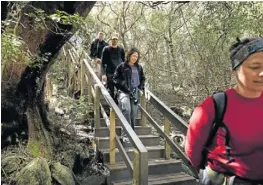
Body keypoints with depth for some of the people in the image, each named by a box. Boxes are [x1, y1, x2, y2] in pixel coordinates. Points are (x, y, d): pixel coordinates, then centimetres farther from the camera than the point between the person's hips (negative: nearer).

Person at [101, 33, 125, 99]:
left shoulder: (121, 50, 8)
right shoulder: (106, 49, 1)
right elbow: (103, 63, -2)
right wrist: (103, 74, -13)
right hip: (110, 74, -2)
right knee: (111, 92, 2)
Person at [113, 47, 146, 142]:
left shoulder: (139, 67, 15)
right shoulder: (122, 66, 1)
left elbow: (142, 78, 28)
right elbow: (115, 79, 0)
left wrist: (141, 87, 11)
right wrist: (125, 88, -9)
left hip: (135, 93, 5)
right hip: (124, 91, -5)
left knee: (133, 114, 4)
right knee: (126, 109, -27)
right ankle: (125, 133, -22)